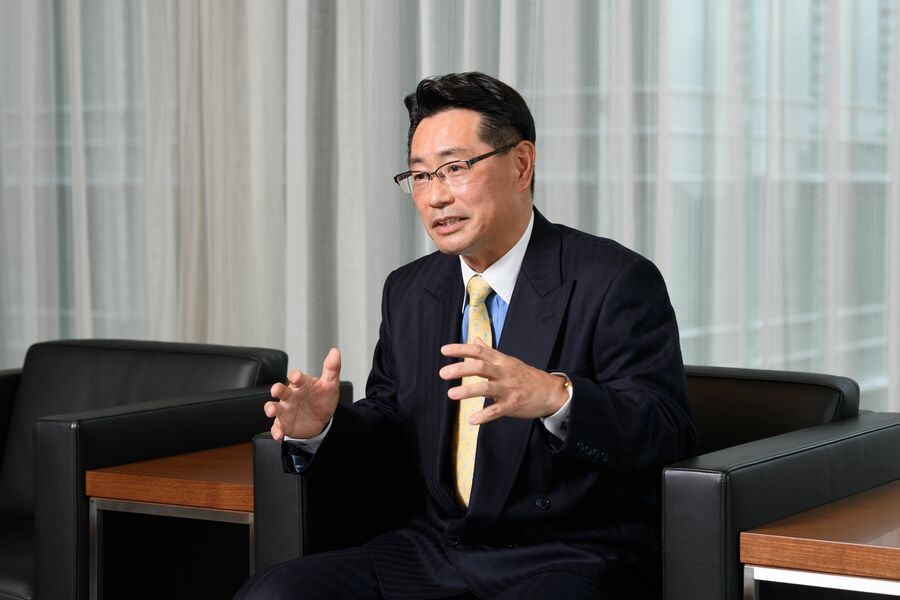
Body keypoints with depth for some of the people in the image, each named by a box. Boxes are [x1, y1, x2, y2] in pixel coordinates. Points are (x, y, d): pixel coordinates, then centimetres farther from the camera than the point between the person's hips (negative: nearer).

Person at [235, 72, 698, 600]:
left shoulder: (618, 283, -9)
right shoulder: (409, 292, 11)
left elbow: (668, 434, -17)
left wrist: (555, 398, -35)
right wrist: (321, 429, -6)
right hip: (436, 551, 5)